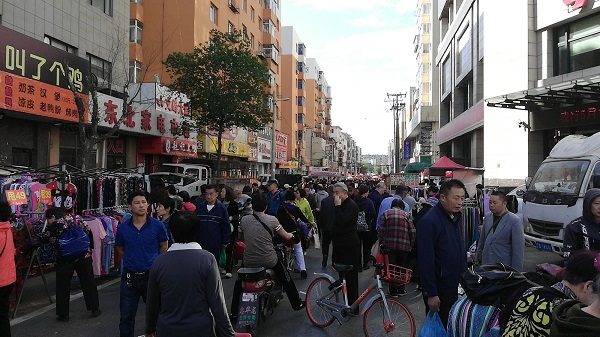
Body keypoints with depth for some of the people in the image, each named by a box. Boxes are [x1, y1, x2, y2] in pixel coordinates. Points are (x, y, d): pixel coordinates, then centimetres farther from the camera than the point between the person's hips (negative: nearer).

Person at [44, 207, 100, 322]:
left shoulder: (53, 227, -3)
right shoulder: (77, 219, 4)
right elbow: (89, 233, 5)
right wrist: (90, 249, 14)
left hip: (65, 259, -3)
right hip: (84, 255, 3)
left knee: (63, 286, 11)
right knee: (88, 282, 12)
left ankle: (63, 314, 16)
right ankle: (95, 309, 19)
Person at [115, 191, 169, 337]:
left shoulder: (157, 226, -10)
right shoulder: (123, 228, -5)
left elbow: (164, 246, 5)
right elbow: (119, 248, 11)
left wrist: (154, 261, 6)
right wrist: (131, 259, 5)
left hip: (151, 274, -1)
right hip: (130, 276, 1)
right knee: (126, 316, 10)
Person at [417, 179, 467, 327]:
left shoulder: (456, 217, 6)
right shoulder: (429, 221, -21)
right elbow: (426, 261, -23)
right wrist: (431, 294, -22)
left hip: (457, 286, 8)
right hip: (440, 290, -8)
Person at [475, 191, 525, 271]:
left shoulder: (514, 221, -13)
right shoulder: (487, 217, 4)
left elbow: (518, 249, -12)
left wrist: (516, 272, -12)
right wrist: (478, 256, 18)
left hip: (505, 267, -5)